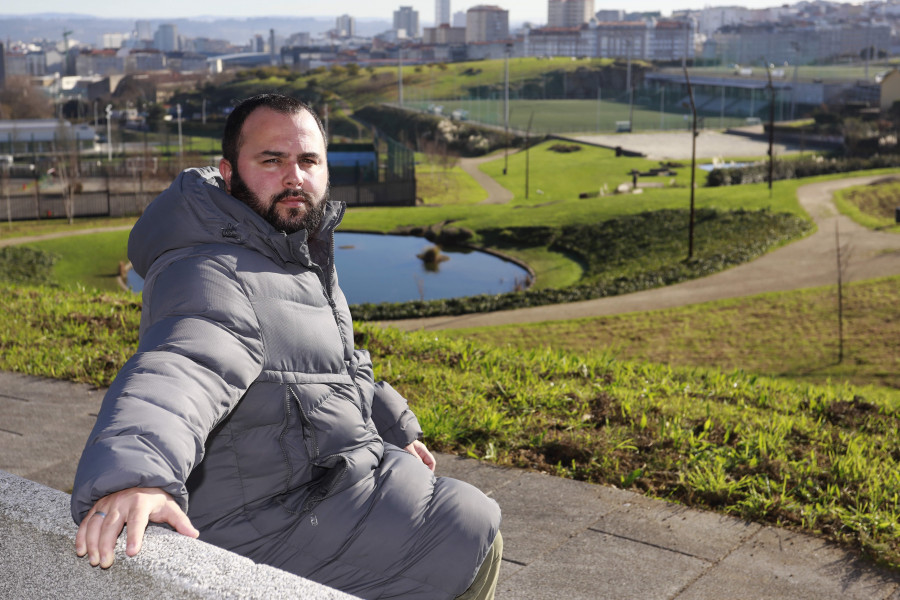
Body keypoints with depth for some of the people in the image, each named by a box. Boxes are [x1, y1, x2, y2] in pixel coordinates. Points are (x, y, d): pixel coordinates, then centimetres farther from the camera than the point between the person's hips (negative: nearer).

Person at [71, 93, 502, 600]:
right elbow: (176, 372, -45)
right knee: (473, 537, -5)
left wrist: (396, 430, 27)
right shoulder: (217, 278, -25)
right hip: (274, 519, -10)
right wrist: (134, 476, -63)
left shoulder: (298, 254, 9)